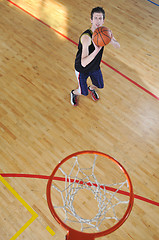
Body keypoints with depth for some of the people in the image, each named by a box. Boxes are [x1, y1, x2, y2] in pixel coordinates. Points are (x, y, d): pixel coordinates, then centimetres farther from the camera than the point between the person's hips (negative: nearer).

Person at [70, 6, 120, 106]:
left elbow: (118, 46, -7)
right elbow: (83, 63, -45)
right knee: (83, 92, 5)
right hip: (82, 69, -6)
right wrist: (96, 50, -59)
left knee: (99, 85, 22)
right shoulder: (86, 37, -38)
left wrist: (111, 40, -30)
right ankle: (74, 93, 44)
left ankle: (91, 89, 61)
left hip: (95, 66, 6)